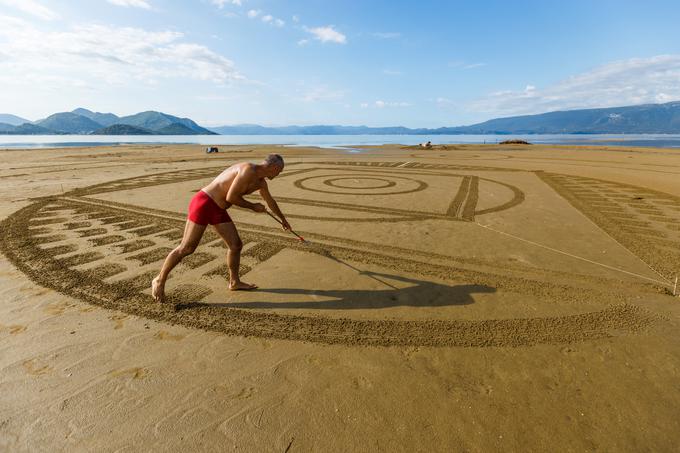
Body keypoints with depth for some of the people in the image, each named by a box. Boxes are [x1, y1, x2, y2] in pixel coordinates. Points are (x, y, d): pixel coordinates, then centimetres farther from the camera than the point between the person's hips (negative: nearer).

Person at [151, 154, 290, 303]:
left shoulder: (261, 181, 10)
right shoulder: (249, 170, -20)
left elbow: (270, 200, 28)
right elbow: (231, 197, -22)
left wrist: (283, 219, 40)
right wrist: (253, 207, -9)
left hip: (217, 209, 9)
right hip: (204, 203, -9)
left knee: (236, 245, 9)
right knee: (186, 248, -4)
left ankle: (234, 282, 26)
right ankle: (159, 281, 14)